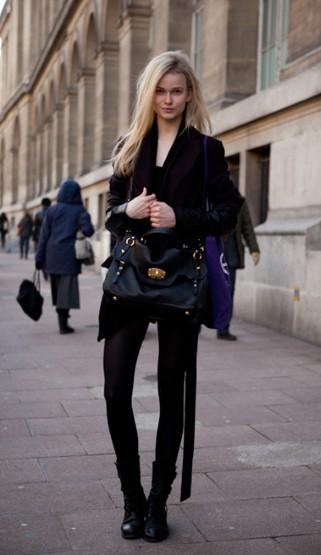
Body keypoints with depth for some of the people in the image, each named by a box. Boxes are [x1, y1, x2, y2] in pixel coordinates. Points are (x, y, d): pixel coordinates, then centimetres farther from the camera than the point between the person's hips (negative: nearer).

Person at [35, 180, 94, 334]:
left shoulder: (52, 210, 5)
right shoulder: (79, 210, -2)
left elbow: (44, 235, 2)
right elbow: (88, 230, -14)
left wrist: (39, 258, 3)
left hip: (52, 256, 3)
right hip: (70, 256, -3)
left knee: (57, 288, 15)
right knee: (67, 288, -1)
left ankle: (62, 320, 24)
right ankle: (63, 324, -6)